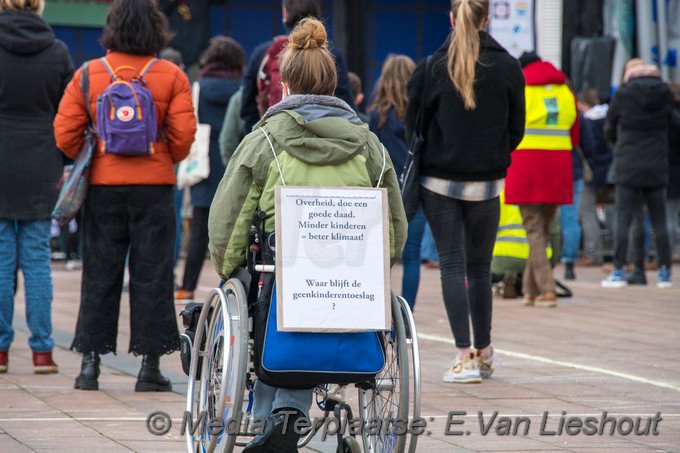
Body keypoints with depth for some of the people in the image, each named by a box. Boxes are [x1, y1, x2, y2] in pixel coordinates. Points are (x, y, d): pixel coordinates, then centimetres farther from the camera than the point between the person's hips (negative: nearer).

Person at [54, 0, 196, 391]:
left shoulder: (88, 75, 0)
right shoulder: (171, 76, -4)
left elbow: (65, 134, -2)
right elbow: (184, 135, -6)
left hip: (102, 184, 1)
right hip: (155, 185, -1)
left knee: (100, 272, 8)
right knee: (152, 273, 4)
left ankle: (91, 361, 7)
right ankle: (150, 364, 3)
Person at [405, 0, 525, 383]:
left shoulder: (432, 68, -6)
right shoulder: (507, 68, -3)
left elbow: (413, 127, 1)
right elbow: (516, 129, 4)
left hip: (440, 180, -1)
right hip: (487, 183, 1)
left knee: (452, 265, 0)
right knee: (480, 266, 14)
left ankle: (465, 357, -8)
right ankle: (484, 352, 22)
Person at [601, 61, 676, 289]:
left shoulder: (622, 95, -5)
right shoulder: (666, 95, 2)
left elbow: (609, 130, 8)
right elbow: (670, 127, 11)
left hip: (628, 167, -3)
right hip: (657, 167, 3)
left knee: (623, 220, 0)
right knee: (659, 221, 7)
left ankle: (618, 272, -3)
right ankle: (664, 272, 7)